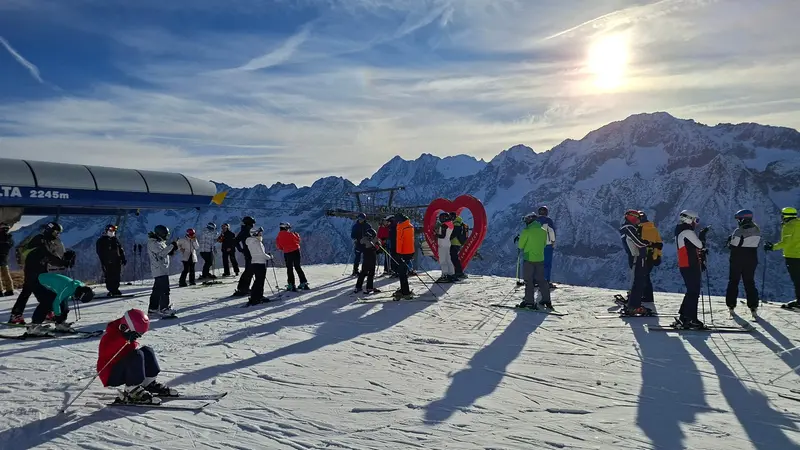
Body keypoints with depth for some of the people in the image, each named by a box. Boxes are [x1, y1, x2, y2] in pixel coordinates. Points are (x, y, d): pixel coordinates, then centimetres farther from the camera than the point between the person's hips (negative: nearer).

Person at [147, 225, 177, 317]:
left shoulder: (159, 242, 18)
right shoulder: (153, 243, -14)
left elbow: (166, 253, 18)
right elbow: (161, 253, -25)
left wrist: (172, 249, -1)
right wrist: (172, 246, -20)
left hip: (163, 269, 11)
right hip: (159, 270, -11)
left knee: (157, 289, 17)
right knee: (165, 289, -13)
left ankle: (153, 308, 25)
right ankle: (164, 309, -14)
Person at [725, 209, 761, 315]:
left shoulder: (739, 231, -19)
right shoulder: (757, 230, 1)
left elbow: (731, 246, -15)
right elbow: (757, 244, 7)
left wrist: (730, 240, 4)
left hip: (737, 260, -4)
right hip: (752, 260, 5)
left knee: (733, 282, 9)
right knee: (750, 282, 12)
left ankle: (731, 304, 11)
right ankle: (753, 306, 8)